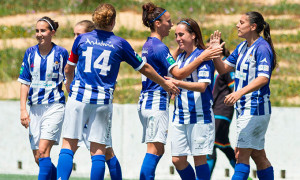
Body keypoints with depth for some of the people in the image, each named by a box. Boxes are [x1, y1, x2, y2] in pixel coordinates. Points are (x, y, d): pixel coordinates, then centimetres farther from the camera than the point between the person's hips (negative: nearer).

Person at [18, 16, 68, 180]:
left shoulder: (61, 53, -2)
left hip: (55, 106, -5)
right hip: (35, 108, 5)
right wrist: (23, 109, 0)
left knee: (43, 151, -18)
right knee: (38, 158, 4)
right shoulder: (30, 53, 7)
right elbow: (24, 82, 8)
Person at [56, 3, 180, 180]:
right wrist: (165, 83, 32)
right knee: (99, 150, 2)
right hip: (103, 101, 0)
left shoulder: (82, 39, 8)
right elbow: (144, 68, 16)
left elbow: (69, 69, 20)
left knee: (68, 146, -1)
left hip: (79, 97, 0)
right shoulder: (120, 44, 5)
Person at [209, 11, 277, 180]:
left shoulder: (262, 48, -15)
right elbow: (223, 68, 19)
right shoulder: (242, 48, 14)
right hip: (245, 108, 9)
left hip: (256, 108, -9)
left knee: (242, 155, -12)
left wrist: (240, 93, -38)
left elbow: (263, 78, -26)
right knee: (259, 156, 13)